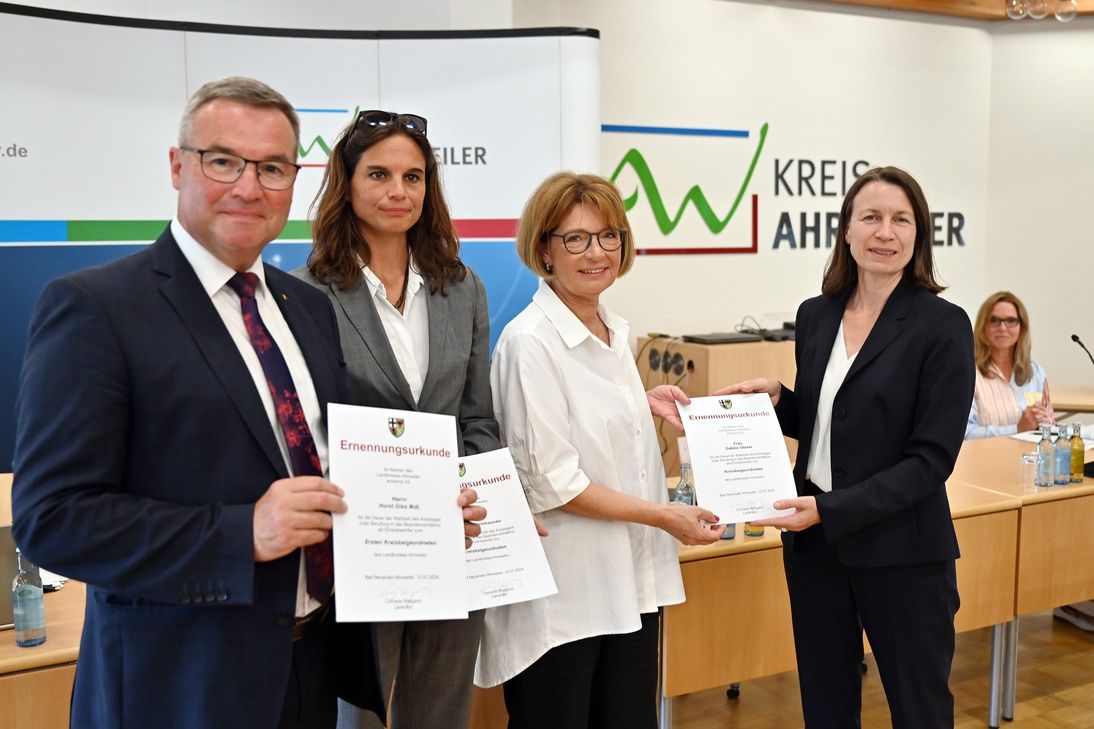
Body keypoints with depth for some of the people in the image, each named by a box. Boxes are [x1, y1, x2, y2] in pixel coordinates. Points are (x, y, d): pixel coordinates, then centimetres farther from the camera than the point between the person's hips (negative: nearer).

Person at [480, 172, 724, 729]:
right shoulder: (530, 342, -15)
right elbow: (548, 480, -18)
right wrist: (662, 515, -14)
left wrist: (644, 404, 6)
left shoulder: (614, 332, 9)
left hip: (631, 584, 8)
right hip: (562, 598, -7)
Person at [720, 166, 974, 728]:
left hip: (901, 552, -4)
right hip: (813, 541, 5)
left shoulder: (943, 325, -11)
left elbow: (932, 459, -14)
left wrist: (830, 508, -20)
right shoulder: (815, 315, 4)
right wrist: (775, 397, -4)